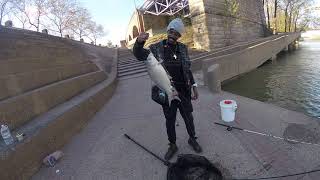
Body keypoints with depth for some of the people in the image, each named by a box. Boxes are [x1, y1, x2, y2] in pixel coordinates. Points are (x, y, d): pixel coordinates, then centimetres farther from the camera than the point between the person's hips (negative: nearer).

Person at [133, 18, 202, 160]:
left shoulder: (183, 49, 1)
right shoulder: (157, 48, -5)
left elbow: (187, 69, 9)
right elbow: (139, 55, -16)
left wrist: (193, 85, 3)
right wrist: (139, 42, -37)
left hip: (183, 91, 2)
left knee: (188, 117, 16)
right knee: (170, 120, 13)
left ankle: (192, 139, 42)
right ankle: (172, 145, 35)